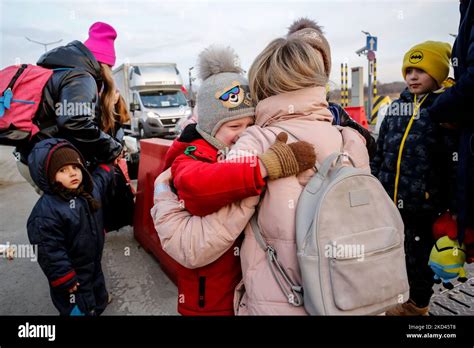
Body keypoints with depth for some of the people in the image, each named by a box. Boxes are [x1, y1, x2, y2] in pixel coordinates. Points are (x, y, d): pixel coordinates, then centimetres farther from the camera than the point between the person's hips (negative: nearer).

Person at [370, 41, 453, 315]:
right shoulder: (396, 107, 10)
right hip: (388, 199, 5)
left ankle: (416, 305, 31)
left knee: (419, 256, 9)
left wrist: (452, 201, -8)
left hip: (423, 203, -5)